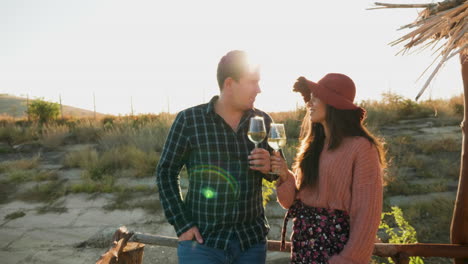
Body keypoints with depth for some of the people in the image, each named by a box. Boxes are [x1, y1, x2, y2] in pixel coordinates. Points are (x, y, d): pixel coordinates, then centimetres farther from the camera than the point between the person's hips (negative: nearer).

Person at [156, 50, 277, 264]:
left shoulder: (263, 121, 1)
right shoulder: (189, 120, -8)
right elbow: (166, 173, -2)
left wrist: (270, 168, -11)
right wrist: (181, 224, -8)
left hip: (252, 239, 3)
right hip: (202, 241, -3)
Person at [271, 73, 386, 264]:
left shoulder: (361, 147, -13)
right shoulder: (312, 144, 6)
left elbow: (367, 212, -14)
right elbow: (293, 200, 7)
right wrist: (285, 177, -11)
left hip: (336, 241, -6)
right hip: (303, 241, 6)